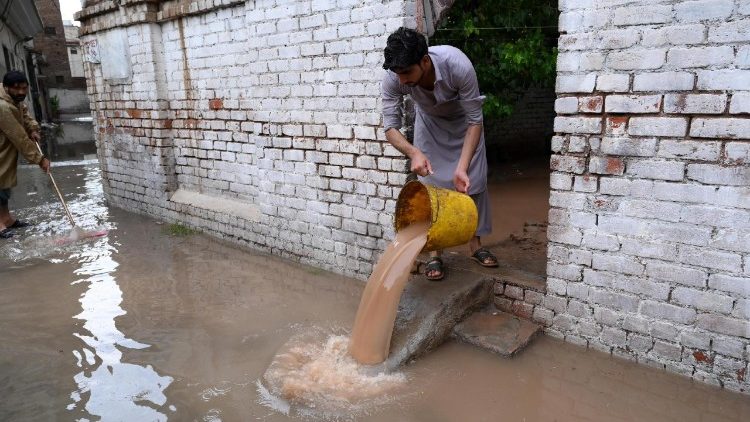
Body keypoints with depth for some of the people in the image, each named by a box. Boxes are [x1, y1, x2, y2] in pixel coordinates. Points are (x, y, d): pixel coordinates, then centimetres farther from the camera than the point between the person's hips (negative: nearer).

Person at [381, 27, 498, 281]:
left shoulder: (458, 66, -40)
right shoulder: (393, 77, -34)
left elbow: (475, 120, -32)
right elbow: (390, 126, -29)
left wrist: (462, 167, -42)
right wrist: (413, 153, -50)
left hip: (462, 120, -1)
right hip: (429, 121, 1)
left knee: (474, 180, -3)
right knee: (430, 183, -7)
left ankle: (475, 243, 14)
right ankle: (434, 252, 1)